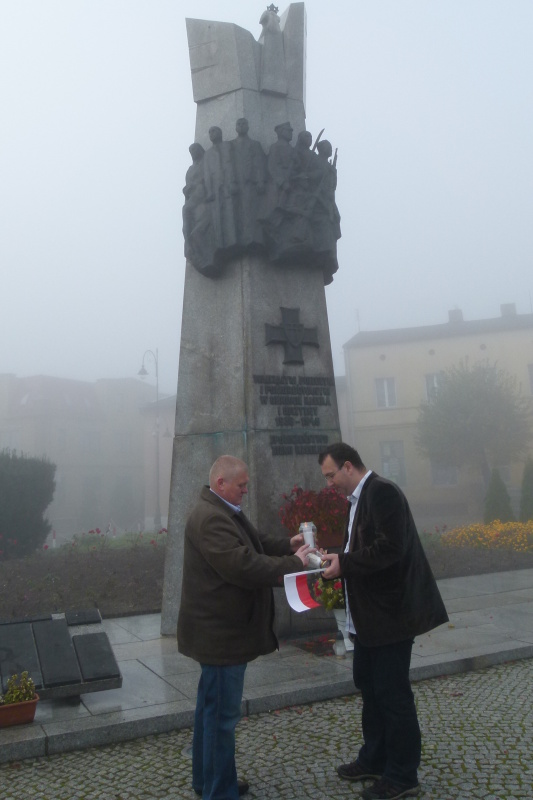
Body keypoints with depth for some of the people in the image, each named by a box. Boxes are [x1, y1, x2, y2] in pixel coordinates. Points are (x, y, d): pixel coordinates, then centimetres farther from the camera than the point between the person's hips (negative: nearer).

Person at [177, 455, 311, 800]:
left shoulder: (226, 511, 10)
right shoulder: (211, 518, -25)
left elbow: (255, 541, 16)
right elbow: (245, 566, -31)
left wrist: (288, 543, 0)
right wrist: (294, 563, -24)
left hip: (221, 627, 11)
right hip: (221, 631, -11)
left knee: (212, 707, 21)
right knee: (223, 713, 1)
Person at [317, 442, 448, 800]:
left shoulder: (382, 492, -18)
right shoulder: (360, 499, 12)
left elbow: (389, 548, -27)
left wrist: (345, 563, -21)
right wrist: (337, 560, 1)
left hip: (390, 610, -10)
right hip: (368, 613, 10)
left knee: (392, 693, 2)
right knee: (368, 684, 19)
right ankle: (375, 758, 36)